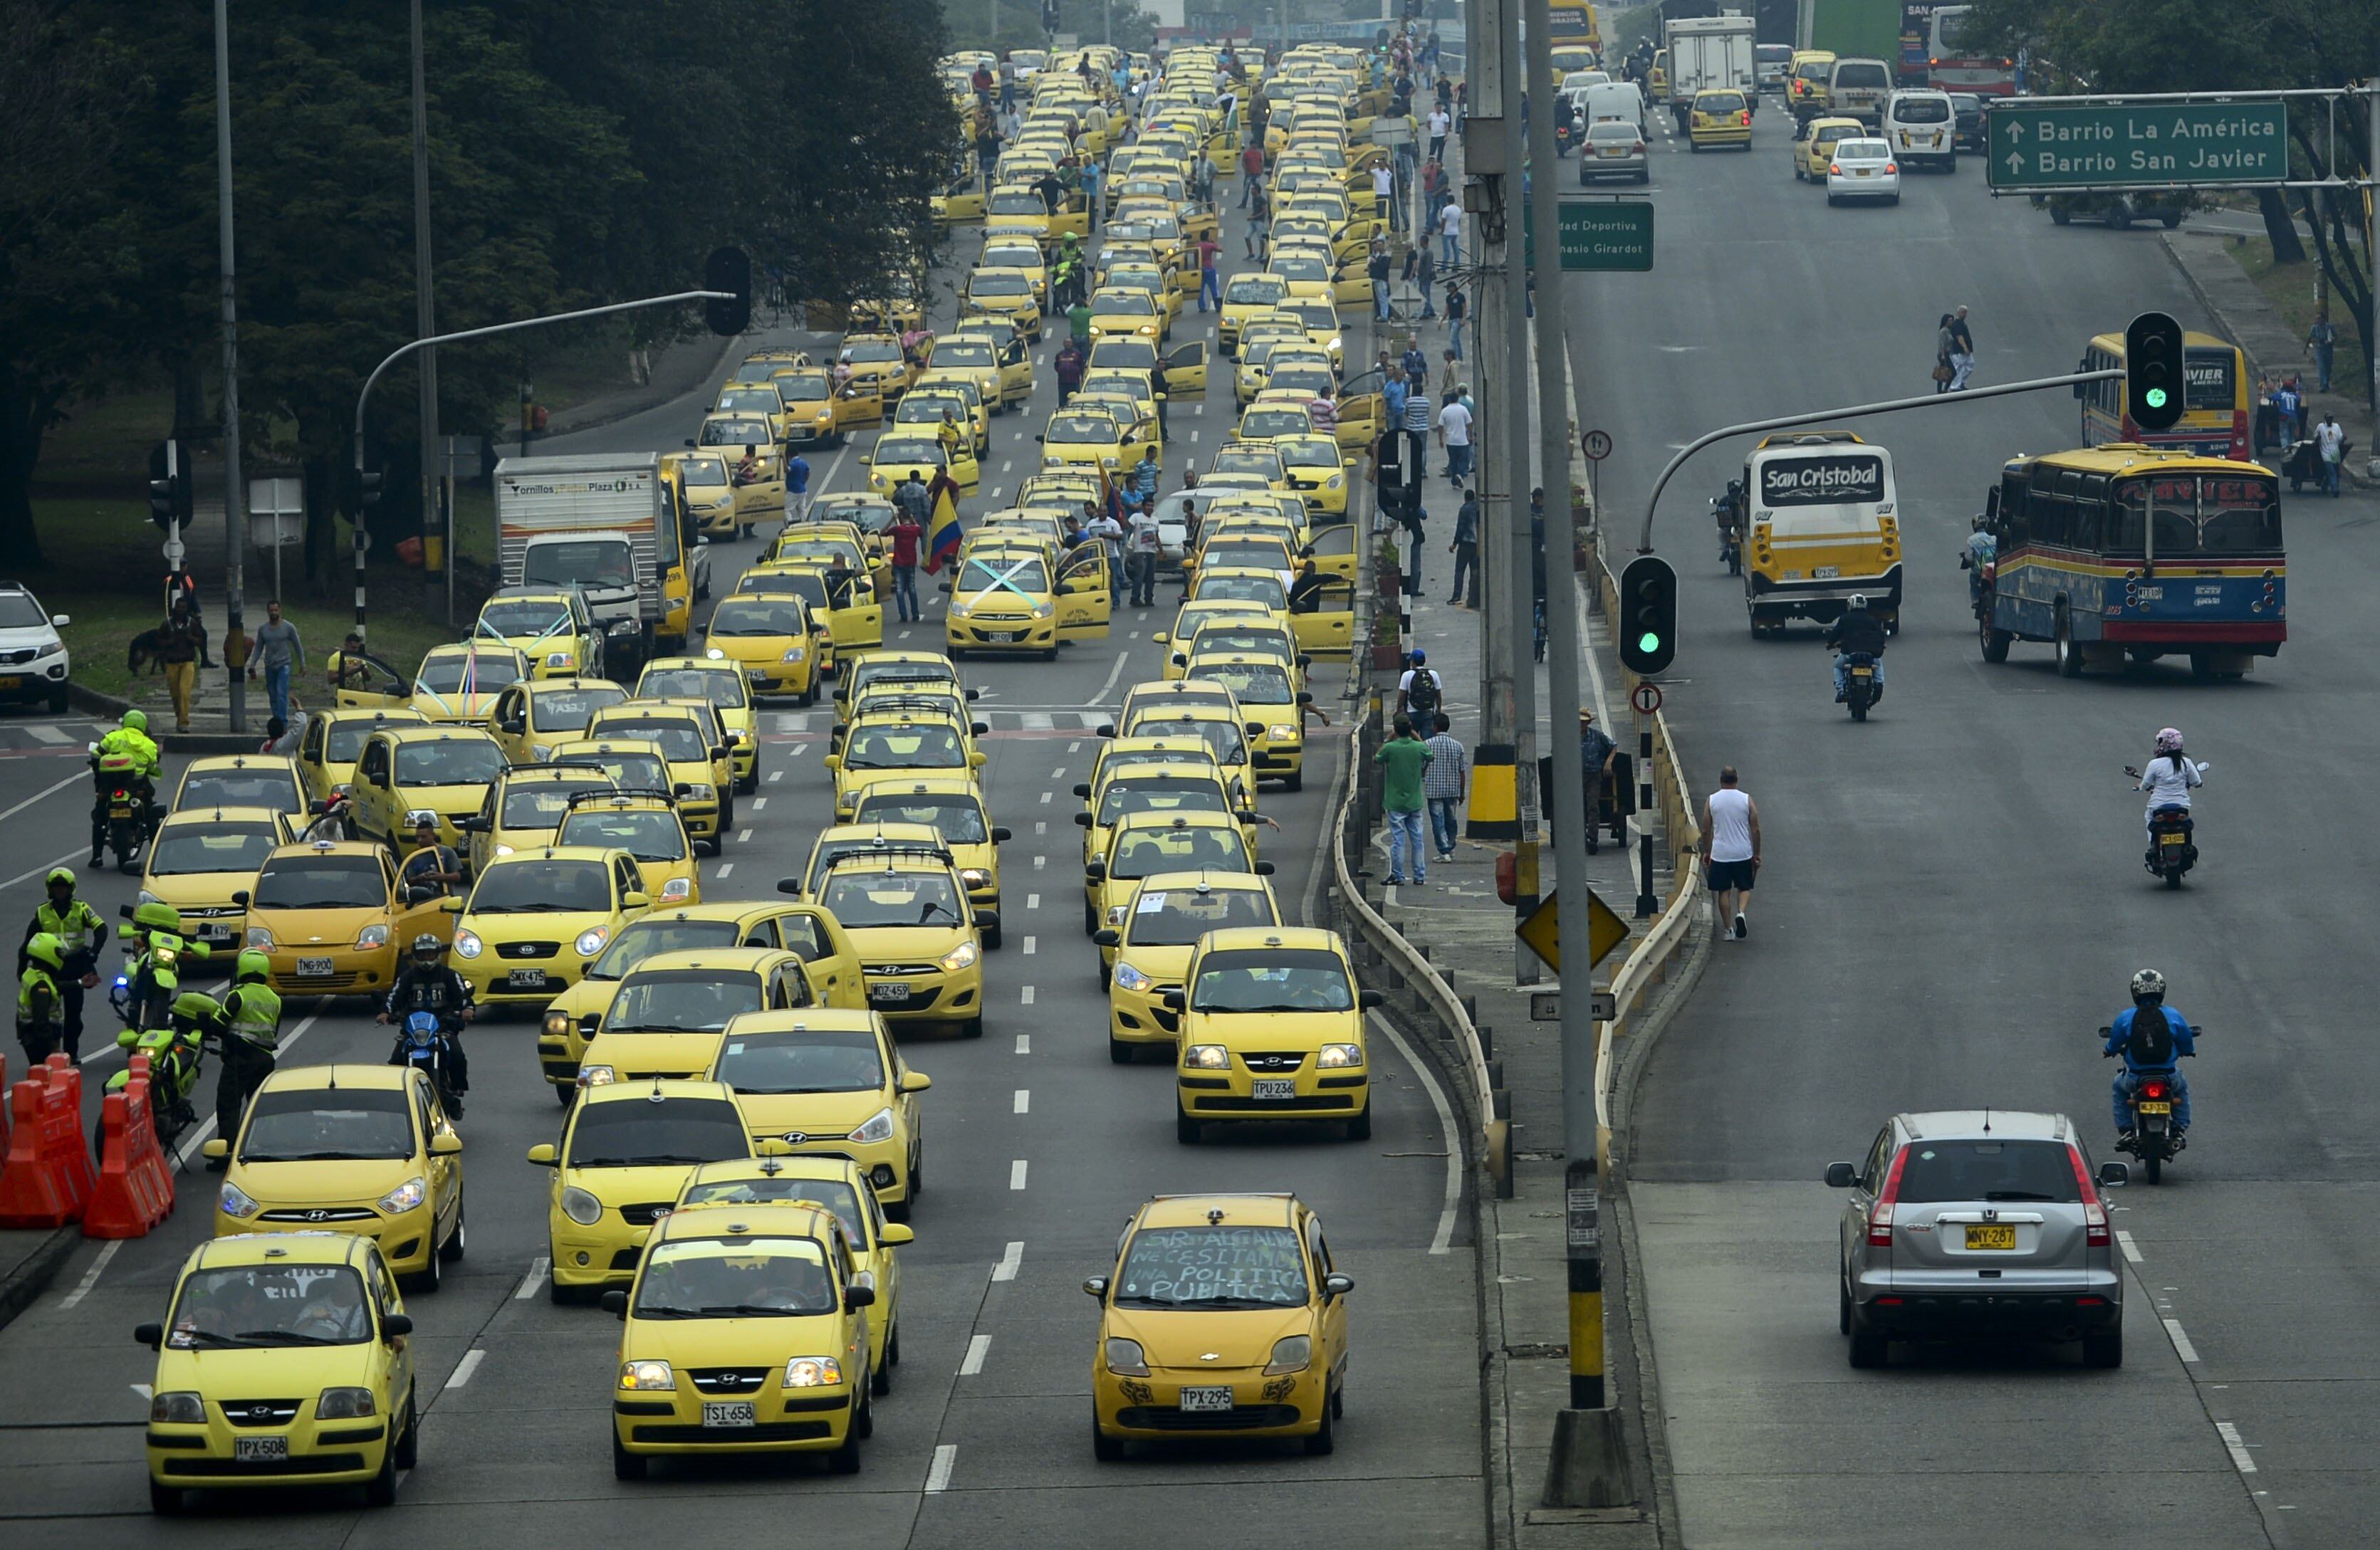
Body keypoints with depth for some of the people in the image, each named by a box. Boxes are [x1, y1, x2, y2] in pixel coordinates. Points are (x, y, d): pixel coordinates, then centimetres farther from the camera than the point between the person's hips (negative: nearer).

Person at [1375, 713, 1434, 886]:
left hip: (1395, 802, -3)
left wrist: (1388, 741, 10)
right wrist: (1418, 738, 21)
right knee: (1417, 839, 9)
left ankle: (1397, 876, 4)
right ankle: (1420, 876, 12)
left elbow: (1376, 760, 4)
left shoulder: (1390, 748, -15)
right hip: (1415, 802, 3)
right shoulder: (1419, 748, -7)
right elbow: (1430, 756, 16)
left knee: (1398, 840, 2)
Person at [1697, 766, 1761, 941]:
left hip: (1720, 854, 0)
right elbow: (1756, 829, -1)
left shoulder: (1711, 800, -3)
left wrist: (1706, 852, 16)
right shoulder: (1747, 800, -3)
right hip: (1743, 853, 0)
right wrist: (1757, 854, 9)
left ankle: (1728, 929, 8)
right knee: (1744, 888, 14)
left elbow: (1706, 830, 1)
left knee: (1723, 891, 9)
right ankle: (1741, 912, -13)